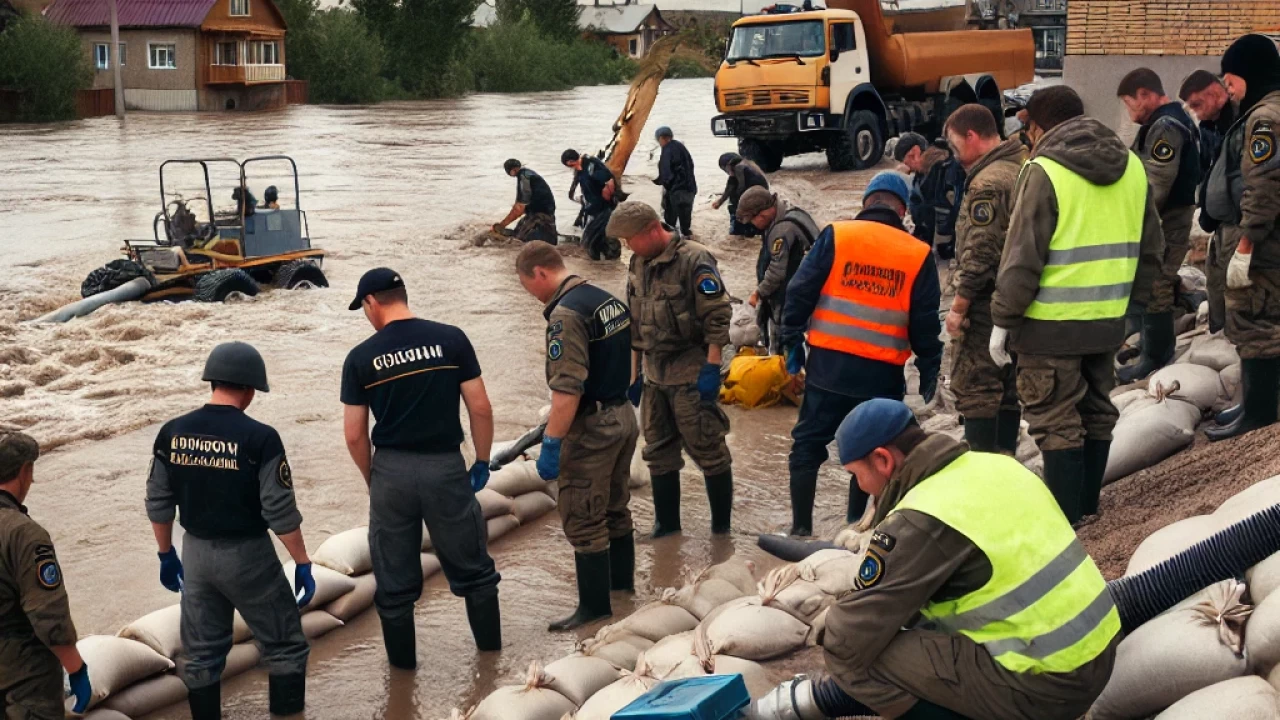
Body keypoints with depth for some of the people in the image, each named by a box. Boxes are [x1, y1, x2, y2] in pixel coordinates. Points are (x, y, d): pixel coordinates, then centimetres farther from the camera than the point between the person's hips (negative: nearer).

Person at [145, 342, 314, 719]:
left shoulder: (172, 433, -3)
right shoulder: (259, 438, -17)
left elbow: (158, 504, 5)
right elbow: (281, 512, -15)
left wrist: (167, 554, 18)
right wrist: (302, 564, -5)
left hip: (196, 553, 5)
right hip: (247, 554, -5)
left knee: (201, 656, 16)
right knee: (286, 646, 11)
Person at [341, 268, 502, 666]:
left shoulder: (361, 357, -3)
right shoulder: (450, 339, -3)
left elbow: (355, 435, -1)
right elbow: (480, 408, -3)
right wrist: (482, 461, 9)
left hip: (391, 470, 0)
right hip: (445, 467, 0)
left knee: (394, 580, 14)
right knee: (472, 567, 17)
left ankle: (403, 663, 25)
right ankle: (490, 647, 28)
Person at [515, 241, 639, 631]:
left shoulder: (566, 313, -20)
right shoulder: (608, 299, 7)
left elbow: (567, 389, -26)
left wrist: (551, 444, -23)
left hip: (592, 427, -9)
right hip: (623, 416, 9)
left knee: (583, 521, 0)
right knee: (615, 508, 22)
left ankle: (595, 606, 7)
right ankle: (622, 582, 36)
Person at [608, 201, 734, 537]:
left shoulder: (694, 260, -15)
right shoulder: (638, 264, 9)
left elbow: (718, 317, -16)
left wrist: (711, 369, -18)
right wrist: (635, 373, 17)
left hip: (690, 372, -7)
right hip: (653, 371, 7)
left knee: (707, 448, -1)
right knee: (658, 451, 12)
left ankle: (721, 525, 10)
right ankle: (666, 523, 24)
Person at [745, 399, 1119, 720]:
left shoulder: (921, 522, -18)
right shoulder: (996, 466, 6)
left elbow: (849, 642, -13)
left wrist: (834, 649, 10)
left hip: (1044, 687, -9)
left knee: (858, 658, -6)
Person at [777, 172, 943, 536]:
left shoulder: (835, 236, -2)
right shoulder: (919, 256, 1)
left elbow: (800, 292, -4)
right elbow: (926, 324, 2)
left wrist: (792, 341, 5)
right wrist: (929, 373, 11)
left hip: (829, 364, 0)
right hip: (883, 373, 1)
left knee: (808, 444, 11)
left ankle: (801, 529, 11)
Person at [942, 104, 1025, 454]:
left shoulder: (987, 183, -18)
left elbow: (979, 255, -21)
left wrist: (958, 306, -15)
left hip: (988, 304, -9)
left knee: (975, 387, -3)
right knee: (1007, 386, 15)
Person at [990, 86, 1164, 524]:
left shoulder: (1044, 171, -14)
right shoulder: (1131, 166, 7)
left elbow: (1022, 257, -15)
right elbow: (1150, 249, 13)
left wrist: (1003, 319, -8)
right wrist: (1132, 298, 23)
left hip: (1051, 323, -7)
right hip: (1107, 319, 7)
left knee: (1055, 418, 1)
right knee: (1096, 410, 18)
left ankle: (1063, 516, 5)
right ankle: (1087, 502, 29)